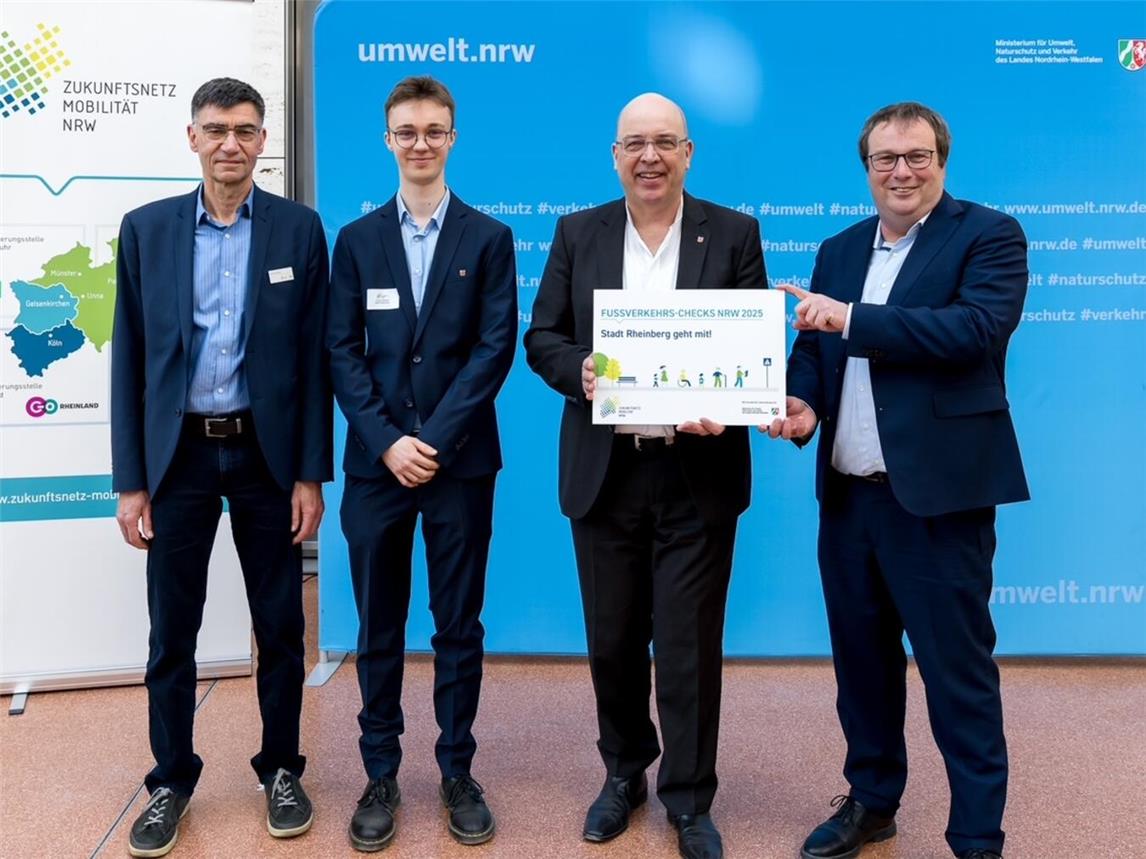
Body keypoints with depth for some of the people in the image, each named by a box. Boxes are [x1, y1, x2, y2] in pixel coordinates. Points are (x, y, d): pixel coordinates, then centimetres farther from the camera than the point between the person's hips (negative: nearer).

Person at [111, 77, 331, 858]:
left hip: (266, 452, 0)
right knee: (172, 629, 9)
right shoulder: (146, 228, 3)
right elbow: (130, 359, 3)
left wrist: (311, 474, -4)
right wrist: (130, 480, -1)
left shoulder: (299, 228, 0)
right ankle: (171, 781, 26)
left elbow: (315, 358, -1)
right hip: (179, 453, 1)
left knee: (280, 623, 9)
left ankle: (282, 770, 27)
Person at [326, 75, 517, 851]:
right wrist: (387, 441, -10)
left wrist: (435, 438, -12)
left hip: (460, 460, -1)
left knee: (459, 625, 8)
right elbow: (343, 352, 2)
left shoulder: (489, 238, 5)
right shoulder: (357, 239, 9)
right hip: (375, 461, 1)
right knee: (379, 627, 8)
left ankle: (458, 772, 22)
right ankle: (381, 774, 22)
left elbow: (496, 347, -4)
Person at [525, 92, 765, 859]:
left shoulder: (734, 234, 2)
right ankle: (625, 772, 36)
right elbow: (542, 338, 4)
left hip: (699, 473, -2)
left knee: (690, 643, 5)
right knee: (612, 638, 14)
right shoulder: (578, 234, 6)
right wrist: (580, 371, -17)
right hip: (606, 472, 2)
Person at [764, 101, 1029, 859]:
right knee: (861, 659, 17)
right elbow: (813, 346, 15)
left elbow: (977, 329, -20)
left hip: (938, 495, -6)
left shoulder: (989, 235, -4)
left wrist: (852, 319, -20)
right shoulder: (839, 250, 14)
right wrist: (801, 402, -7)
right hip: (847, 494, 6)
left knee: (958, 670, 2)